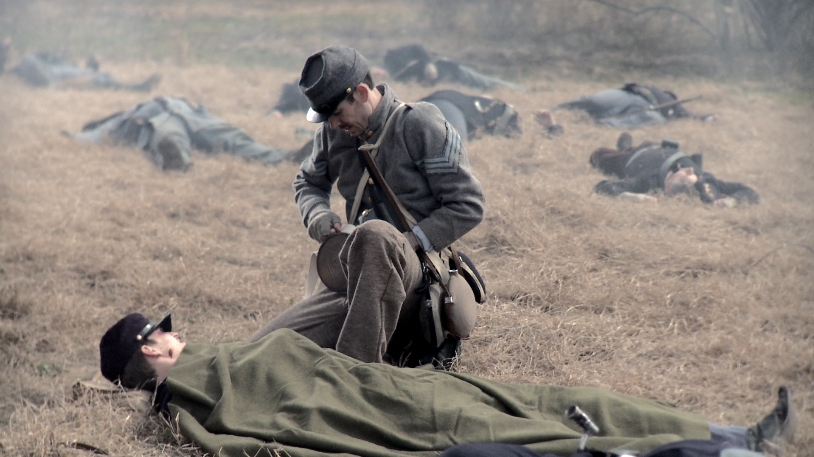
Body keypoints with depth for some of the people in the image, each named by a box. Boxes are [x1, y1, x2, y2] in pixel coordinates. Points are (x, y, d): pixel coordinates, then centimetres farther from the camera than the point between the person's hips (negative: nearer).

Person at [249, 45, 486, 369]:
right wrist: (317, 212, 5)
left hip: (417, 278, -6)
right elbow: (308, 182, 30)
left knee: (375, 235, -42)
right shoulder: (333, 133, 12)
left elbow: (468, 207, -5)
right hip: (354, 282, 6)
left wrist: (408, 242, -16)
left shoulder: (421, 126, -5)